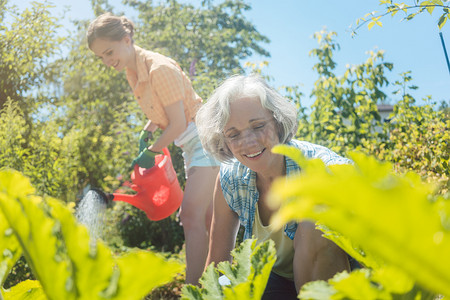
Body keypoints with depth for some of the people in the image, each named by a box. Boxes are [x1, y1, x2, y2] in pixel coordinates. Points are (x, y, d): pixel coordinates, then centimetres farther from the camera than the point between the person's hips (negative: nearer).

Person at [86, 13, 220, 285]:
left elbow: (178, 124, -21)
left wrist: (150, 153, -9)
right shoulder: (134, 71, 7)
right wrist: (146, 132, 6)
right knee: (208, 219, 12)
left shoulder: (160, 69, -21)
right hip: (192, 145, 10)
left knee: (191, 214, -20)